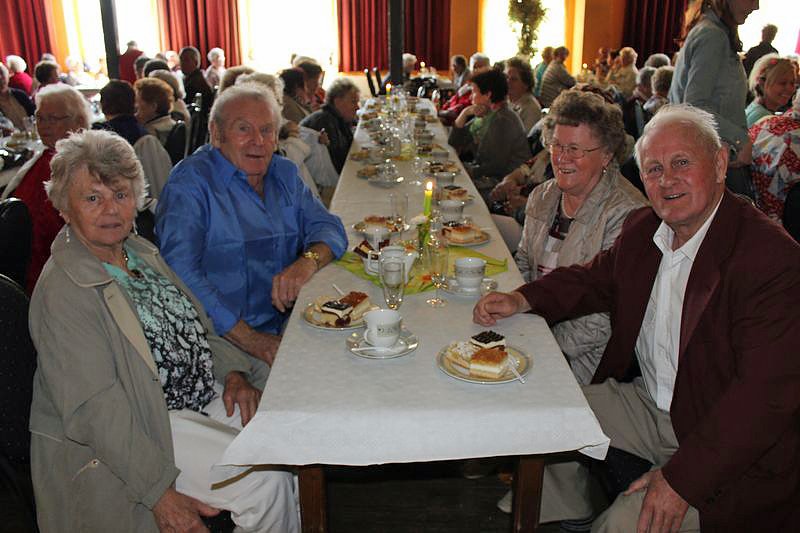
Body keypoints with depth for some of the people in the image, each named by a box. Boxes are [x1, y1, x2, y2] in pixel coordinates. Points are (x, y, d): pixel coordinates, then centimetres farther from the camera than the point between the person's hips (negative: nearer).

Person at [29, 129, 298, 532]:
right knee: (264, 482, -20)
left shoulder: (140, 251, 8)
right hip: (135, 428, -8)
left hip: (204, 394, 8)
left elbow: (191, 324, 17)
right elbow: (94, 408, -23)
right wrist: (160, 493, -26)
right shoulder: (63, 290, -19)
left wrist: (233, 370, -1)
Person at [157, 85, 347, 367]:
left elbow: (328, 226, 10)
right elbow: (182, 272, -18)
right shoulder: (190, 181, -8)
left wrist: (308, 261, -15)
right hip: (224, 335, -6)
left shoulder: (284, 173, 14)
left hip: (289, 320, 6)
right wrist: (251, 341, -23)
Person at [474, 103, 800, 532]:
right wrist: (522, 299, -3)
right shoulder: (642, 230, 0)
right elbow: (594, 279, 17)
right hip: (647, 403, 7)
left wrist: (682, 479, -28)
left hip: (730, 446, -7)